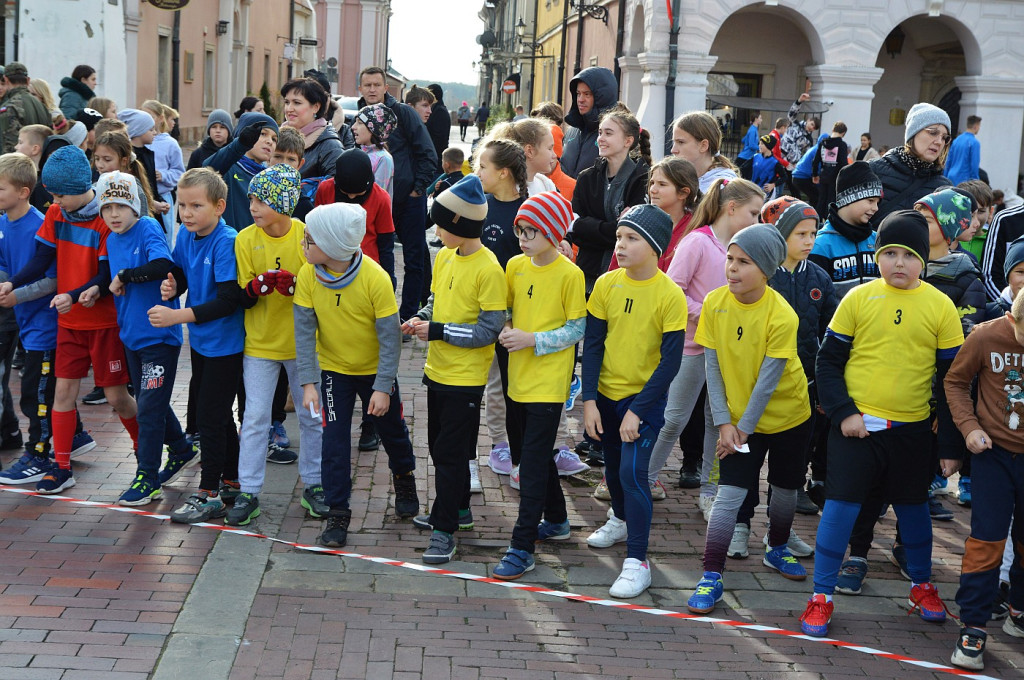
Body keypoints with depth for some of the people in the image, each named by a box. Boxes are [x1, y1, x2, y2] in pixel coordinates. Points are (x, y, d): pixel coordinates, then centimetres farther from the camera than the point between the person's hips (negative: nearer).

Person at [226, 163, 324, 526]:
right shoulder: (245, 239, -8)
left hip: (302, 342, 0)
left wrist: (294, 285, -25)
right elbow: (242, 299, -5)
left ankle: (313, 484, 26)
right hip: (259, 343, 0)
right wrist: (257, 286, -28)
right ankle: (248, 492, 10)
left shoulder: (307, 235, -11)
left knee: (311, 416, 11)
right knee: (254, 418, 1)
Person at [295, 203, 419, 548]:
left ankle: (404, 478, 46)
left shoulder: (375, 278, -28)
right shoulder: (308, 275, -19)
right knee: (334, 440, -3)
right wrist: (308, 382, -19)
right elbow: (304, 331, -13)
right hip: (333, 368, 1)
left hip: (375, 368, -1)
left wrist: (383, 387, -20)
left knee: (392, 429, 17)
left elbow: (390, 336, -21)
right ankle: (337, 512, 9)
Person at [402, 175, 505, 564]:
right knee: (440, 446, 19)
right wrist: (421, 319, -2)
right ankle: (457, 510, 36)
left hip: (466, 377, -8)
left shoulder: (488, 270, -18)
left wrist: (437, 330, -20)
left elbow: (490, 330, -20)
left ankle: (444, 531, 4)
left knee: (452, 453, -4)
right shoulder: (445, 257, 5)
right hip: (437, 370, 8)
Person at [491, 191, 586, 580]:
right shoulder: (515, 266, 4)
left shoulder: (569, 275, -12)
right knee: (533, 453, 19)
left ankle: (522, 547, -2)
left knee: (533, 462, -6)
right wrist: (507, 329, -7)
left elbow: (577, 330, -10)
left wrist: (532, 339, -19)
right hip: (519, 378, 7)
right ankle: (556, 520, 38)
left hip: (548, 383, -7)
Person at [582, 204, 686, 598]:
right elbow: (593, 344, -1)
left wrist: (637, 410, -17)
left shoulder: (670, 295, -17)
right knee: (613, 466, 20)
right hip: (606, 393, 5)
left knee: (633, 472, -13)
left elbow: (670, 361, -15)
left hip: (645, 398, -5)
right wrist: (589, 400, -8)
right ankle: (621, 521, 48)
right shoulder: (606, 285, -6)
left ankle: (637, 562, -4)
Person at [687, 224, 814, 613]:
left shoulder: (782, 316, -24)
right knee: (730, 493, -9)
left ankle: (778, 549, 42)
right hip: (736, 419, 1)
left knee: (785, 489, 15)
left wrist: (744, 427, -15)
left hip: (787, 416, -1)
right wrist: (724, 423, -12)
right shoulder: (715, 303, -13)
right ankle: (711, 577, -4)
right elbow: (712, 366, -8)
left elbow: (768, 380, -19)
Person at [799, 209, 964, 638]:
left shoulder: (940, 307, -2)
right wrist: (843, 412, -10)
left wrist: (950, 445, 0)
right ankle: (821, 597, 7)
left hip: (912, 428, 1)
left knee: (913, 507, 15)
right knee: (840, 506, -4)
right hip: (855, 424, -1)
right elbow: (828, 361, 2)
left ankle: (922, 586, 35)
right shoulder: (857, 299, -3)